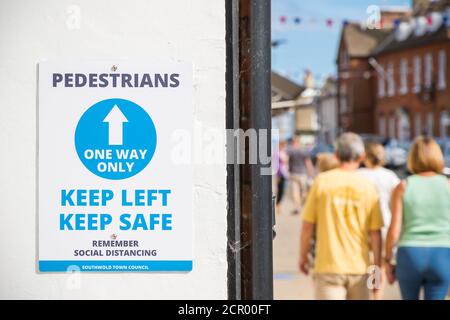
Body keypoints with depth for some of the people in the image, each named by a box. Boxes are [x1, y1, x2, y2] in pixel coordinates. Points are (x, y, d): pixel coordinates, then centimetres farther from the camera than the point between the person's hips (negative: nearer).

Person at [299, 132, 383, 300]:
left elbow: (308, 224, -3)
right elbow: (375, 232, -2)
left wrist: (303, 256, 11)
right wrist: (378, 267, 8)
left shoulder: (322, 181, -4)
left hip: (328, 266, -2)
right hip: (359, 267, 2)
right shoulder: (368, 187, -2)